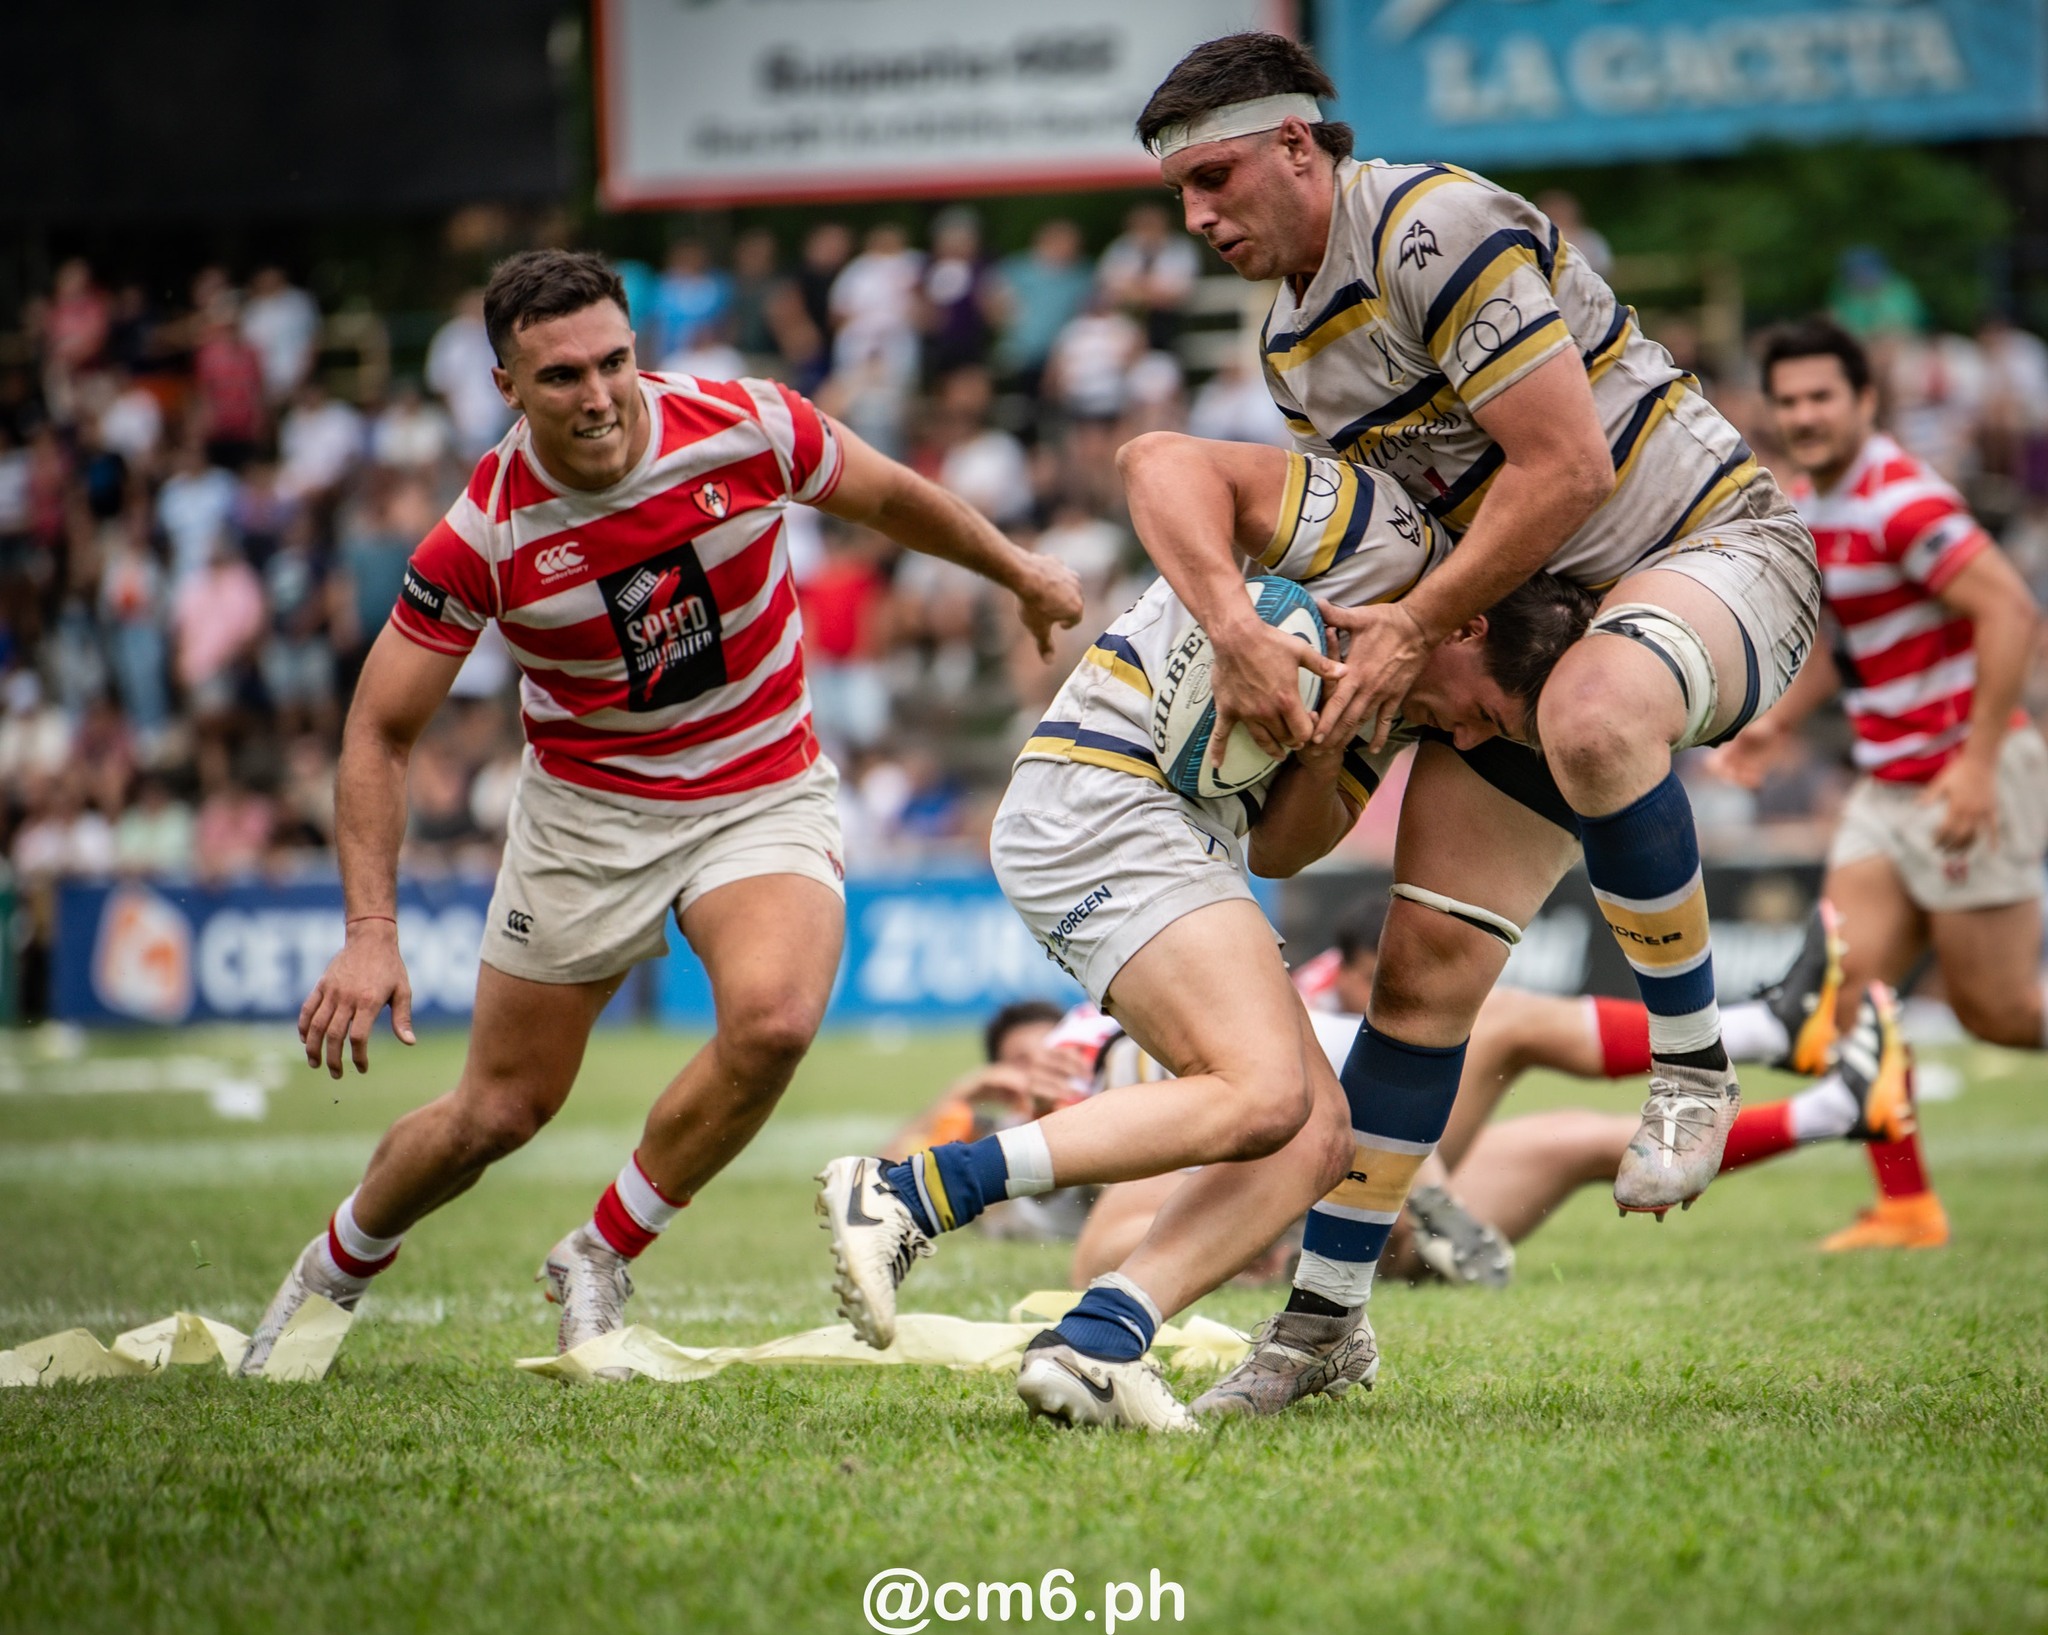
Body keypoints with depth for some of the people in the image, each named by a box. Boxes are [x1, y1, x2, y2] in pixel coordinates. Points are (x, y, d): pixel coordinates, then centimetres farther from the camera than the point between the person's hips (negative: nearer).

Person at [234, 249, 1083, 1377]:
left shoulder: (747, 427, -18)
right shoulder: (484, 534, -19)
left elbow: (890, 496, 5)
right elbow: (379, 732, -11)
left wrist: (1019, 572, 19)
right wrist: (370, 933, -20)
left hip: (765, 797, 0)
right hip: (585, 810, 0)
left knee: (772, 1020, -29)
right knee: (498, 1114, 5)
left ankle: (599, 1263, -6)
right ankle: (333, 1270, 37)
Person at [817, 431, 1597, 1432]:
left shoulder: (1400, 686, 20)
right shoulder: (1389, 534, -8)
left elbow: (1279, 851, 16)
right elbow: (1161, 461, -19)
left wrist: (1323, 764, -4)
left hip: (1192, 833, 10)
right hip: (1104, 794, -10)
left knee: (1317, 1135, 0)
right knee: (1262, 1095, -23)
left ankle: (1091, 1344, -16)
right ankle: (904, 1194, -23)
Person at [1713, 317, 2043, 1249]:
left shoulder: (1900, 500, -19)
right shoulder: (1808, 507, 10)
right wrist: (1779, 722, 14)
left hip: (1967, 782, -8)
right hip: (1889, 786, 8)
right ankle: (1906, 1207, 2)